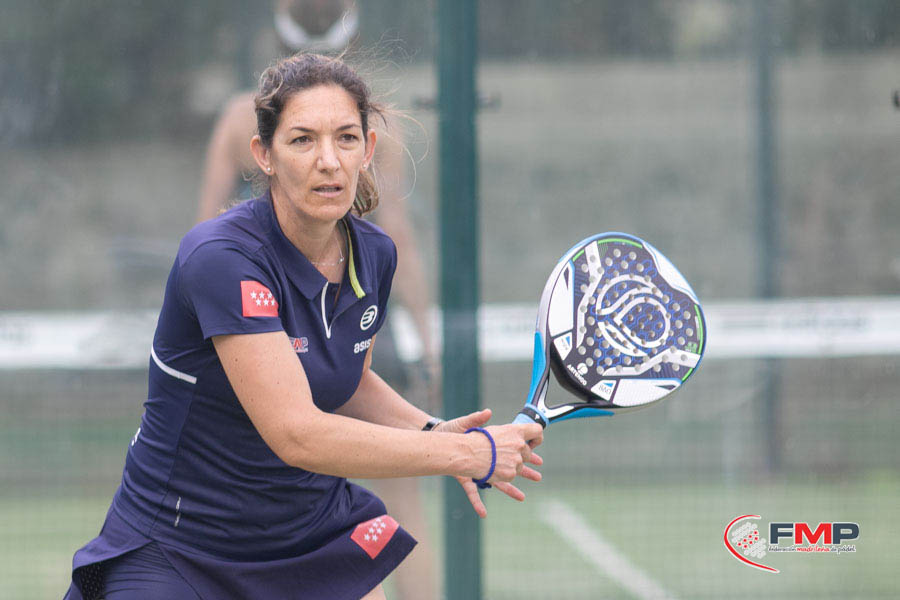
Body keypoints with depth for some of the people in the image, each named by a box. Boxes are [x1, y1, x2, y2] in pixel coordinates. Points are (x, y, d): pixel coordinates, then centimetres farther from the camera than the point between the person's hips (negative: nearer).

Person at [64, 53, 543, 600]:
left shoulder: (373, 254, -3)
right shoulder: (222, 258, -25)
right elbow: (296, 433, -32)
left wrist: (431, 432, -4)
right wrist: (469, 453, -26)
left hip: (317, 527, 7)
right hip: (173, 550, -7)